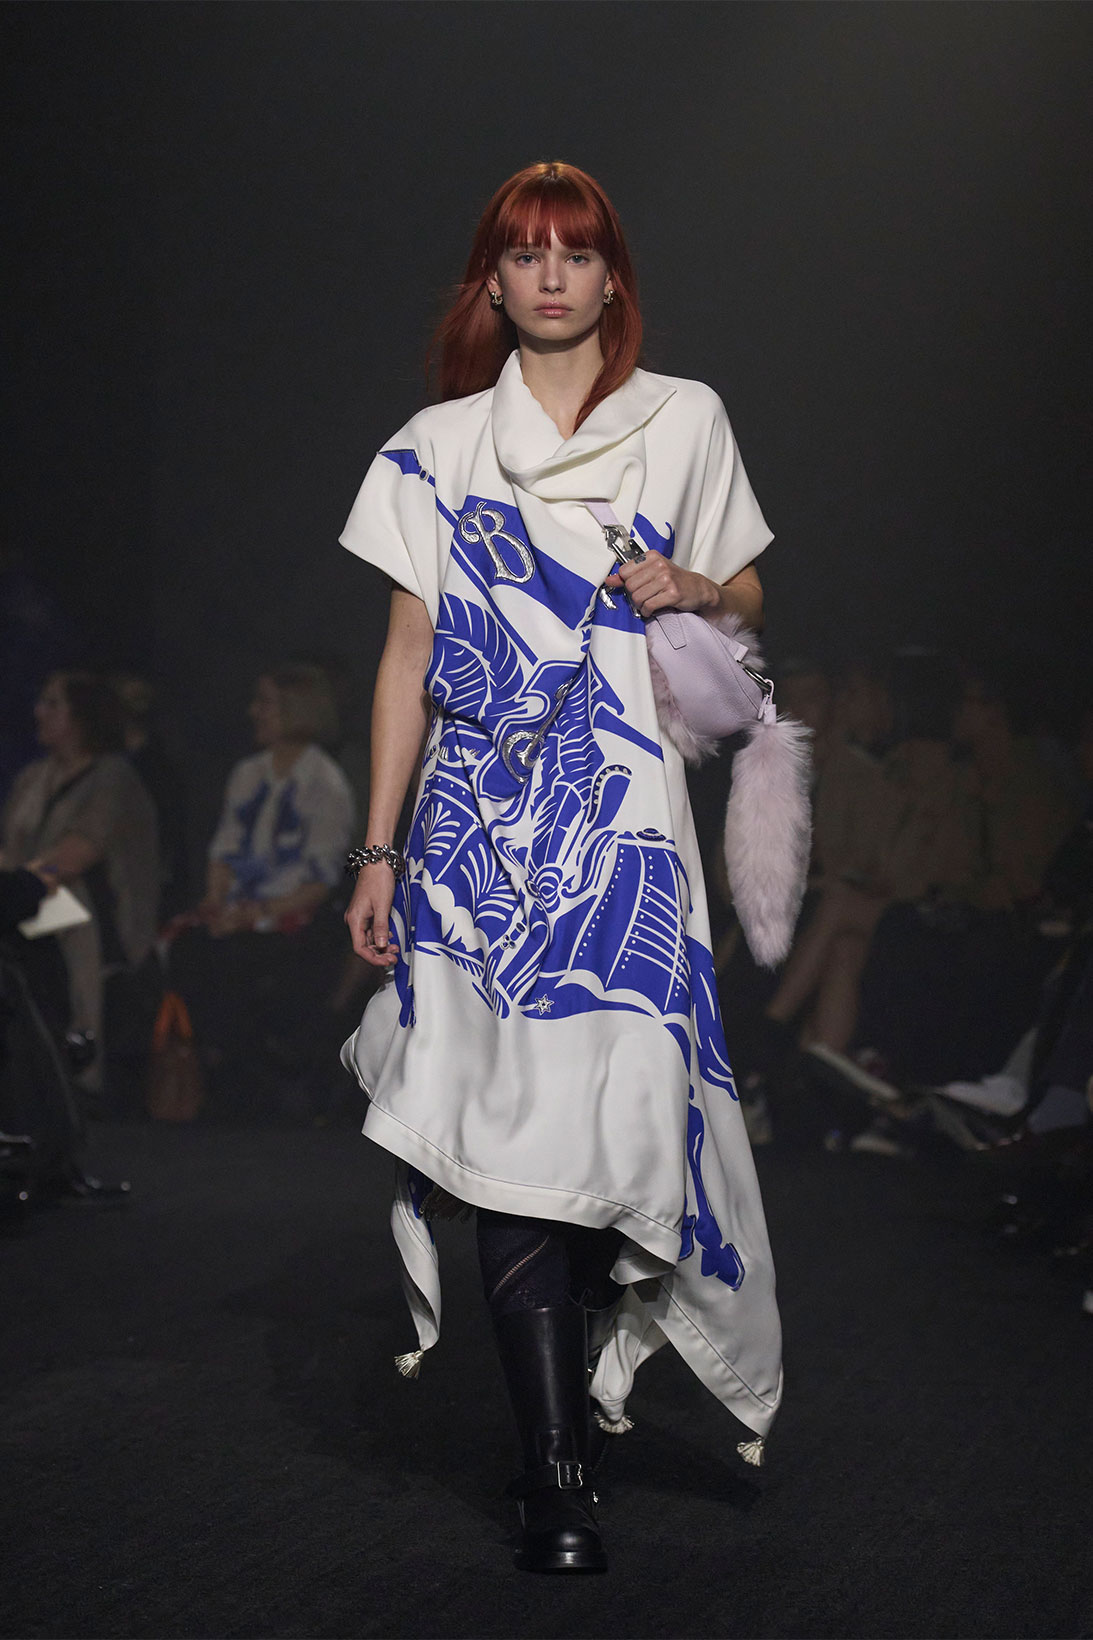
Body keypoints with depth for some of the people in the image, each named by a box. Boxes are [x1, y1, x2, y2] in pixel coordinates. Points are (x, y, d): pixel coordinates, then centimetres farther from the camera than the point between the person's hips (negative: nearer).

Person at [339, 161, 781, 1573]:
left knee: (610, 1110, -9)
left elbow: (748, 597, 20)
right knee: (509, 1123, -10)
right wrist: (378, 849, 5)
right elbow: (407, 652, 10)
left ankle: (566, 1402, 15)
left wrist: (693, 587, -4)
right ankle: (558, 1473, -7)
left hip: (623, 817, 0)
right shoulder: (437, 448, 11)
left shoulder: (684, 421, 11)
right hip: (478, 817, 0)